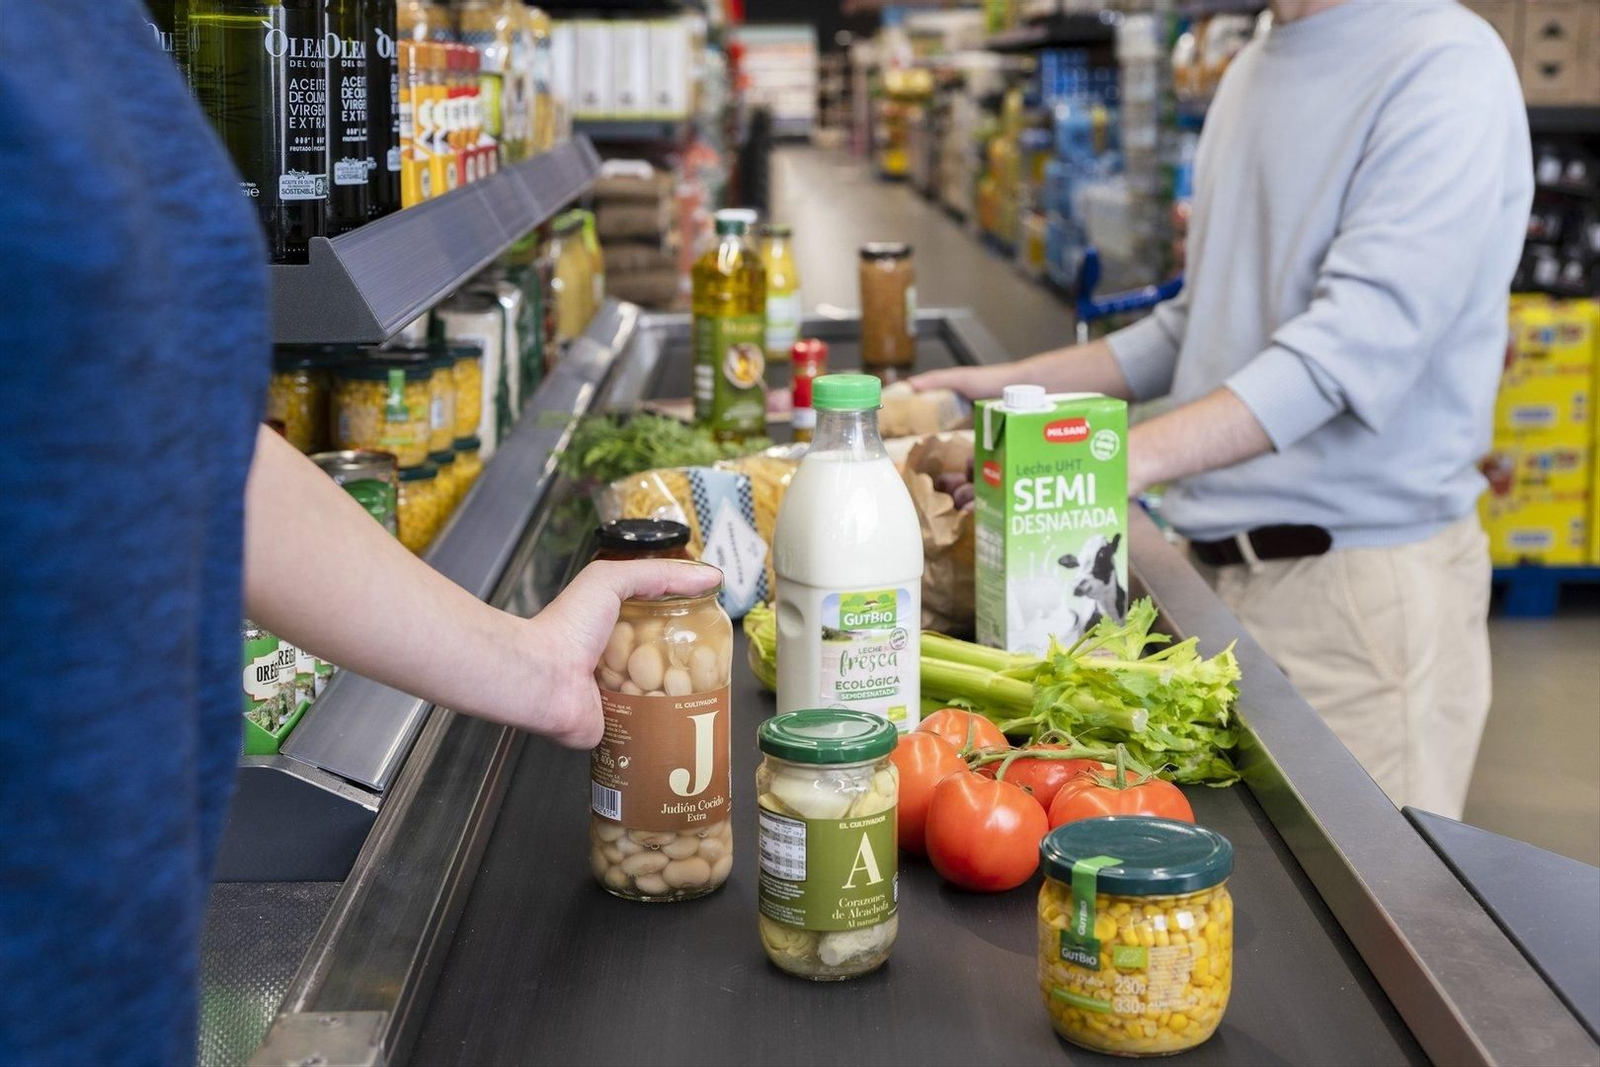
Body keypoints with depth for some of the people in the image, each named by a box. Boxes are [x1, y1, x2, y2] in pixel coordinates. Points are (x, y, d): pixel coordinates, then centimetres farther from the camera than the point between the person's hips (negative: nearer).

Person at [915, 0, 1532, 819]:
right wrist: (1014, 383, 13)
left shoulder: (1445, 67, -13)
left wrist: (1127, 458, -33)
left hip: (1361, 575, -7)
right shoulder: (1253, 73, 15)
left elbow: (1364, 335, -25)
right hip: (1222, 564, 8)